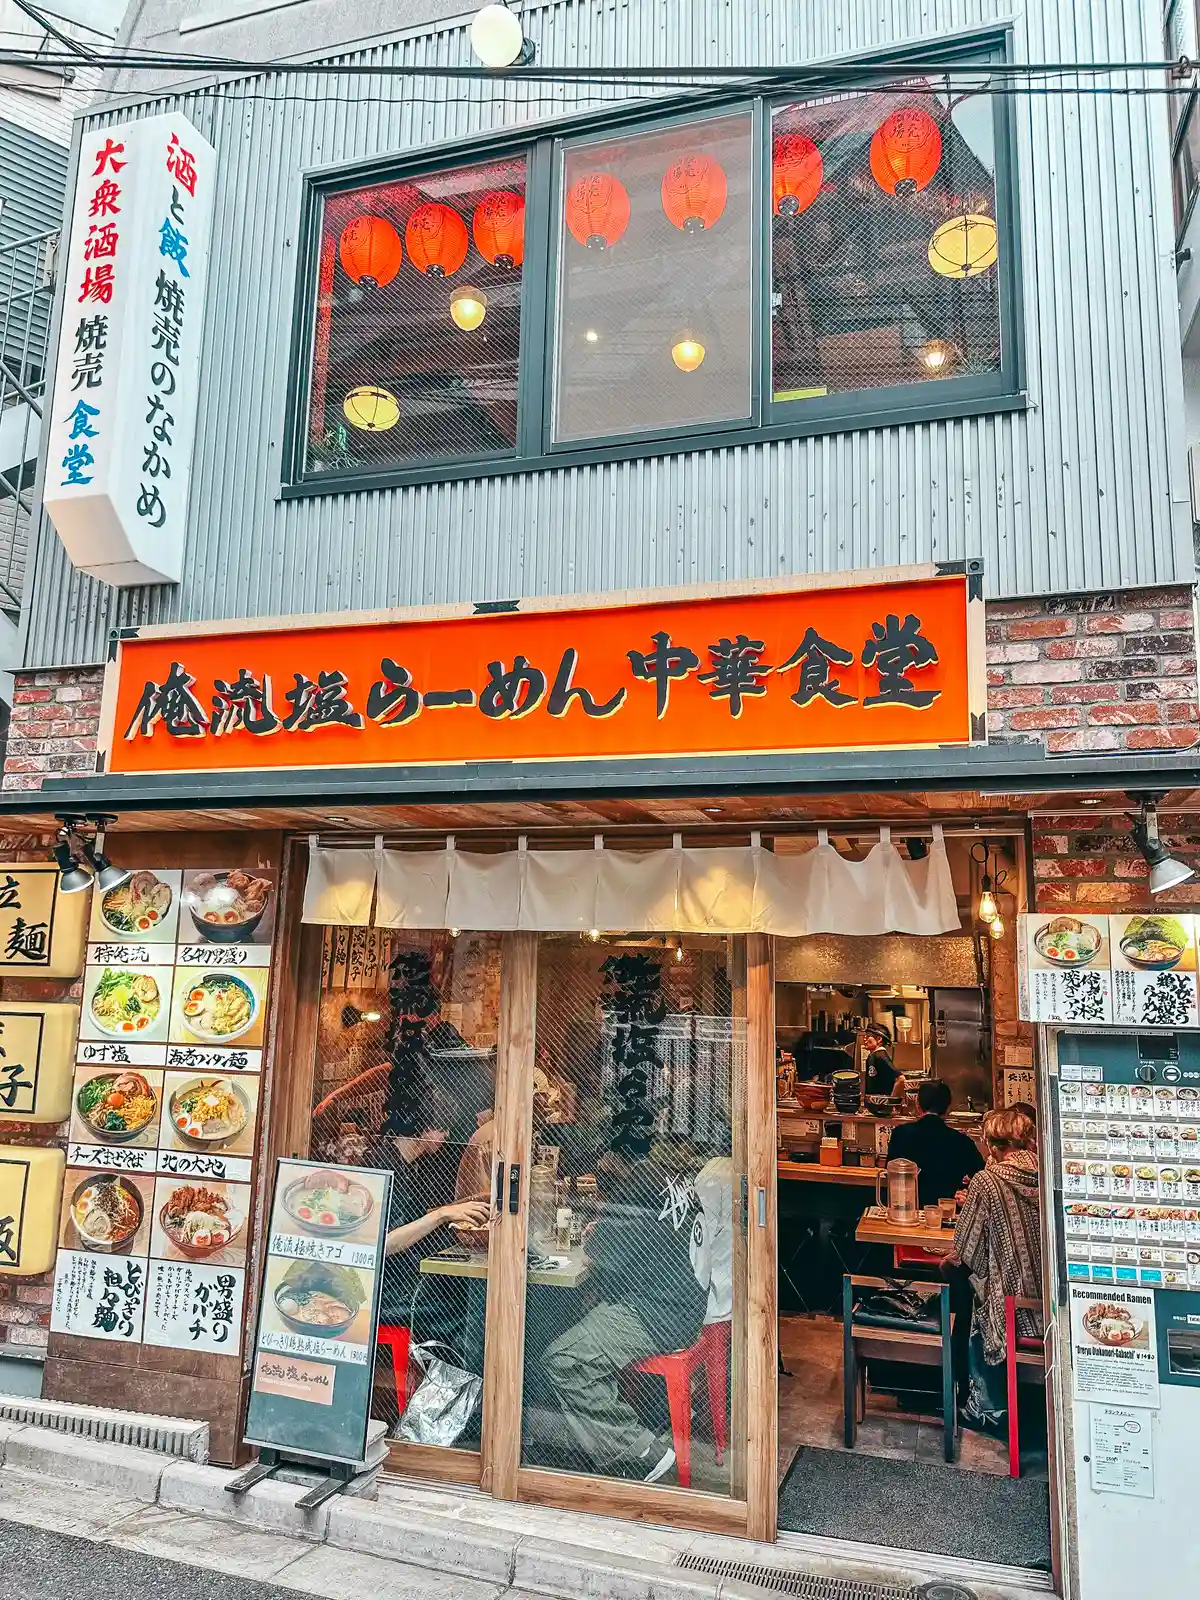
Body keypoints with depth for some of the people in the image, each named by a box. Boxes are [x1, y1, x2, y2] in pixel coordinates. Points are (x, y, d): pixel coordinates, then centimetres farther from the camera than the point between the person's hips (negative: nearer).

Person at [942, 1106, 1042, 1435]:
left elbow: (966, 1247, -11)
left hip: (1009, 1294, -5)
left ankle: (987, 1409, 33)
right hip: (1049, 1289, 5)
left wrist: (950, 1261, 13)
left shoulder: (987, 1181, -18)